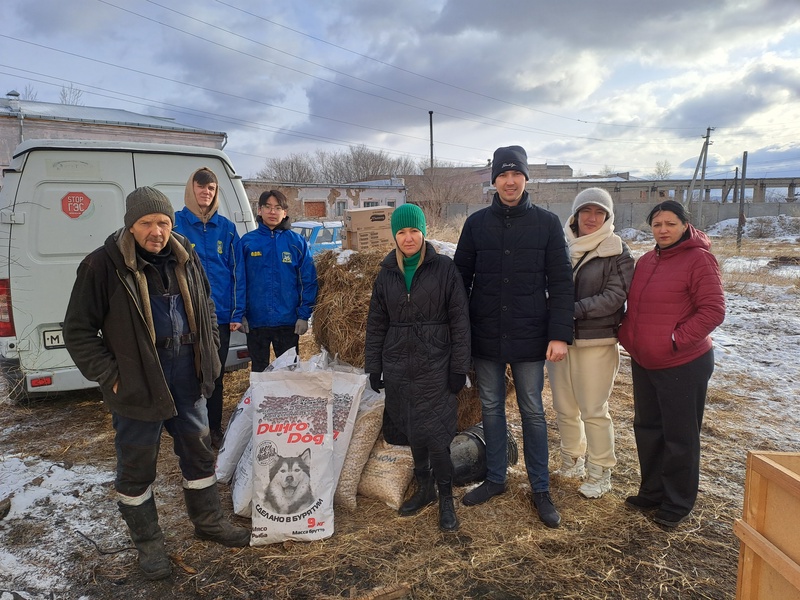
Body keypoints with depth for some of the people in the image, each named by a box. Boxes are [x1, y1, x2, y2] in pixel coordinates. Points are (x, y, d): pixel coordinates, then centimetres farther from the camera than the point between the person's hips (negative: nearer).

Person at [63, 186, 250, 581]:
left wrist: (208, 352, 10)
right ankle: (147, 542, 32)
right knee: (137, 468, 10)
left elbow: (205, 308, 18)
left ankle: (208, 522, 38)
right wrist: (110, 376, -13)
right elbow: (78, 331, -8)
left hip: (187, 379, 5)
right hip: (137, 383, -5)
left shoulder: (185, 259, 4)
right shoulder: (103, 266, -13)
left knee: (199, 452, 17)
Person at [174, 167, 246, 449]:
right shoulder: (175, 224, -3)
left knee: (216, 378, 13)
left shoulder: (226, 228, 4)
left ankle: (214, 430, 28)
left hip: (220, 316, 2)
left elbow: (237, 272, 4)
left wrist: (237, 313, -1)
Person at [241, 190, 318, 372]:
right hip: (255, 321, 1)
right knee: (259, 370, 14)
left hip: (288, 321, 0)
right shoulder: (247, 241, 1)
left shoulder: (297, 242, -1)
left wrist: (304, 315, -7)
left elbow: (309, 281, -2)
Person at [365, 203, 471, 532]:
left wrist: (459, 367, -6)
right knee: (412, 431, 12)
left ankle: (446, 498, 14)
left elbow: (459, 321, -4)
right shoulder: (387, 274, 7)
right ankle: (424, 488, 30)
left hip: (434, 366, -4)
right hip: (398, 366, 4)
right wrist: (373, 367, 9)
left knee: (434, 434, -5)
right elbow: (376, 324, 11)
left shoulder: (444, 268, -4)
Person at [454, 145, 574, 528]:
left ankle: (541, 489, 23)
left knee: (532, 412, 8)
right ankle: (495, 479, 30)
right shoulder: (476, 223, 3)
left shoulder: (547, 223, -2)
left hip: (530, 338, -2)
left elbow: (561, 283, -4)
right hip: (485, 338, 2)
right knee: (491, 408, 13)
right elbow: (461, 278, 5)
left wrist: (560, 334, -10)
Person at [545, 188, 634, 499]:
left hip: (597, 342, -4)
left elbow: (615, 296, -12)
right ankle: (572, 460, 34)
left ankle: (600, 472, 20)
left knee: (594, 411, 2)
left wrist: (575, 310, -20)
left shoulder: (617, 251, -4)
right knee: (564, 408, 14)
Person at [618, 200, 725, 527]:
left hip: (683, 365, -7)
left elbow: (713, 311, -16)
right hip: (643, 362, 8)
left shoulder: (699, 259, -12)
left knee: (679, 437, 6)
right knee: (647, 428, 17)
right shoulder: (646, 261, 10)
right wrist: (627, 335, 5)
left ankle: (678, 505, 23)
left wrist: (676, 339, -18)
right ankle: (652, 492, 35)